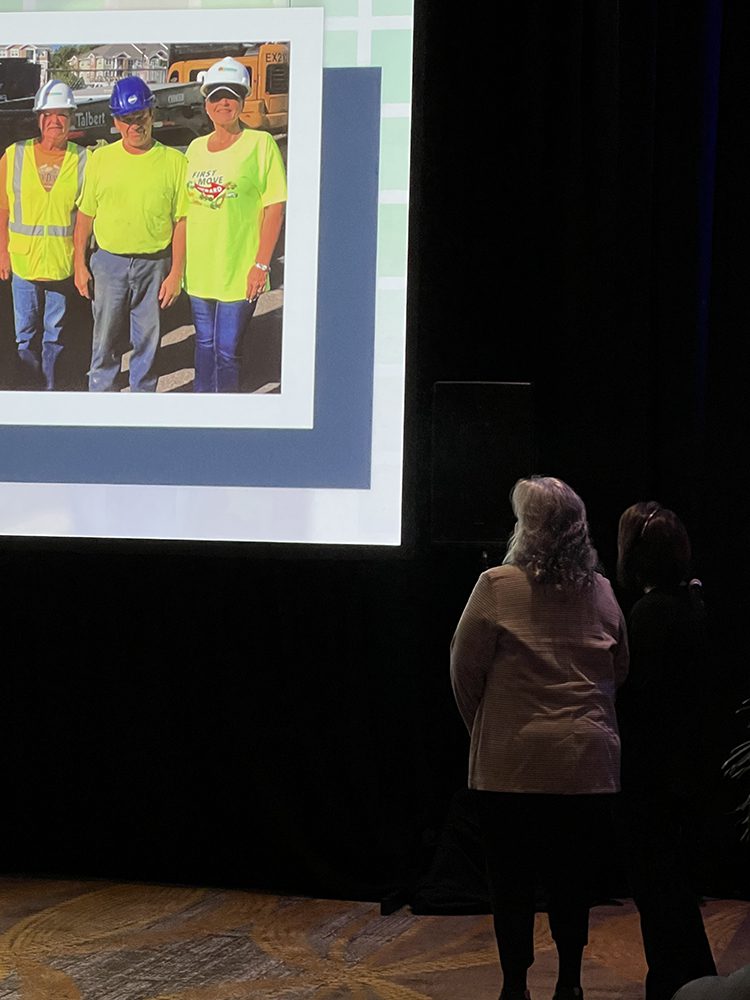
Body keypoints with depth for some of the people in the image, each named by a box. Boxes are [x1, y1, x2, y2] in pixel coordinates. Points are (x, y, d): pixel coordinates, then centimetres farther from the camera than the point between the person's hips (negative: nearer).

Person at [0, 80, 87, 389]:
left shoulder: (83, 160, -4)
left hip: (64, 263, -1)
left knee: (55, 332, 11)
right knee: (26, 332, 8)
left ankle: (52, 386, 23)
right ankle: (32, 387, 20)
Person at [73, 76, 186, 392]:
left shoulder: (173, 161, -3)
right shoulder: (101, 159, 2)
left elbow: (181, 222, -3)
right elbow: (85, 215, 7)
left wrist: (175, 273, -7)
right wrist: (80, 265, 3)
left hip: (155, 264, -1)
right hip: (109, 262, 1)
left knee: (147, 342, 9)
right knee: (106, 342, 7)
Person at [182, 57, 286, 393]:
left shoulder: (260, 144, -5)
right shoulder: (196, 148, 11)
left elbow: (275, 208, -8)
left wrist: (262, 264, -13)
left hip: (239, 272, -5)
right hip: (198, 268, 5)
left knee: (227, 350, -3)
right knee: (205, 344, 14)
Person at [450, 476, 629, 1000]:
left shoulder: (498, 587, -10)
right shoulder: (601, 593, 1)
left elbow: (465, 668, -3)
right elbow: (620, 672, 11)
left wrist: (479, 724, 13)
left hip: (514, 762, -3)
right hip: (588, 761, 3)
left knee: (512, 879, 8)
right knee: (573, 878, 13)